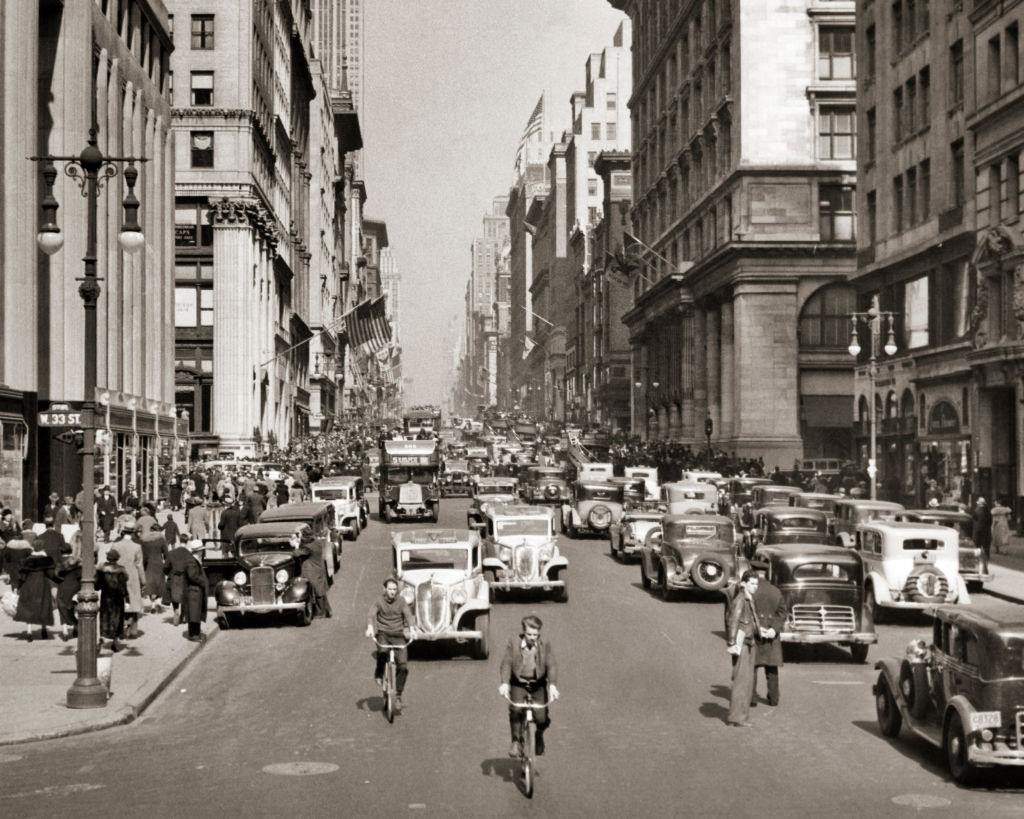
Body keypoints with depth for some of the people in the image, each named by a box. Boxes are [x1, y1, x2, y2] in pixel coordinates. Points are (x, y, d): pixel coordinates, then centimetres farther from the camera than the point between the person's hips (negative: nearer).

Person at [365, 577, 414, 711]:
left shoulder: (401, 601, 0)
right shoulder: (379, 601, -2)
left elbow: (408, 615, -12)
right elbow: (372, 614, -16)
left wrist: (411, 629, -31)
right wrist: (370, 628, -36)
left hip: (398, 634, 1)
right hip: (382, 633, -1)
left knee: (403, 667, -11)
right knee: (382, 651, -36)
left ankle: (398, 696, 4)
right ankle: (379, 674, -6)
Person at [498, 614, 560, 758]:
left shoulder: (545, 645, -6)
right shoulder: (513, 643, -7)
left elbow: (551, 666, -16)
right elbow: (506, 663, -14)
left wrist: (553, 686, -32)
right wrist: (504, 683, -30)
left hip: (538, 685, 1)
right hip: (518, 684, 0)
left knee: (541, 718, -13)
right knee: (516, 711, -26)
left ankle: (539, 735, 22)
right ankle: (516, 741, -6)